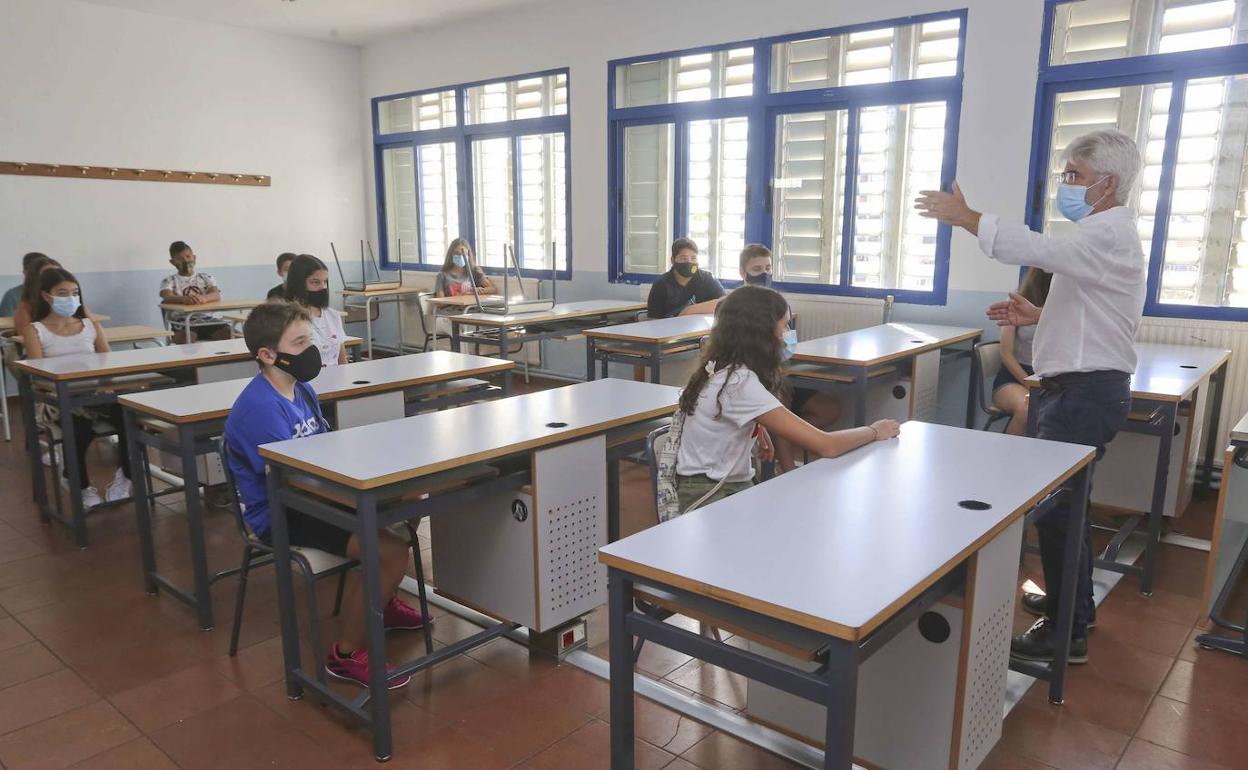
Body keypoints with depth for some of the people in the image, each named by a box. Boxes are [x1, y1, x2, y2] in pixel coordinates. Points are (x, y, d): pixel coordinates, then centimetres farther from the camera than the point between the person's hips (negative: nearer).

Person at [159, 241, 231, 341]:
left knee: (230, 333, -28)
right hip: (184, 320, -2)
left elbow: (216, 295, -2)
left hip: (209, 317, 2)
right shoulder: (169, 280, 13)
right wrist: (183, 299, -33)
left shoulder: (206, 277, 18)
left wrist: (204, 298, -28)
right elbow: (167, 297, -9)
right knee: (187, 336, -36)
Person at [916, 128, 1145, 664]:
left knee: (1056, 507, -7)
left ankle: (1067, 634, 4)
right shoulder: (1108, 233, 19)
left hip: (1087, 391, -11)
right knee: (1065, 501, 20)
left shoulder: (1106, 234, -16)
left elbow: (1037, 250, -34)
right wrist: (1038, 315, 11)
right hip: (1083, 385, 11)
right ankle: (1074, 606, 34)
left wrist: (965, 216, -27)